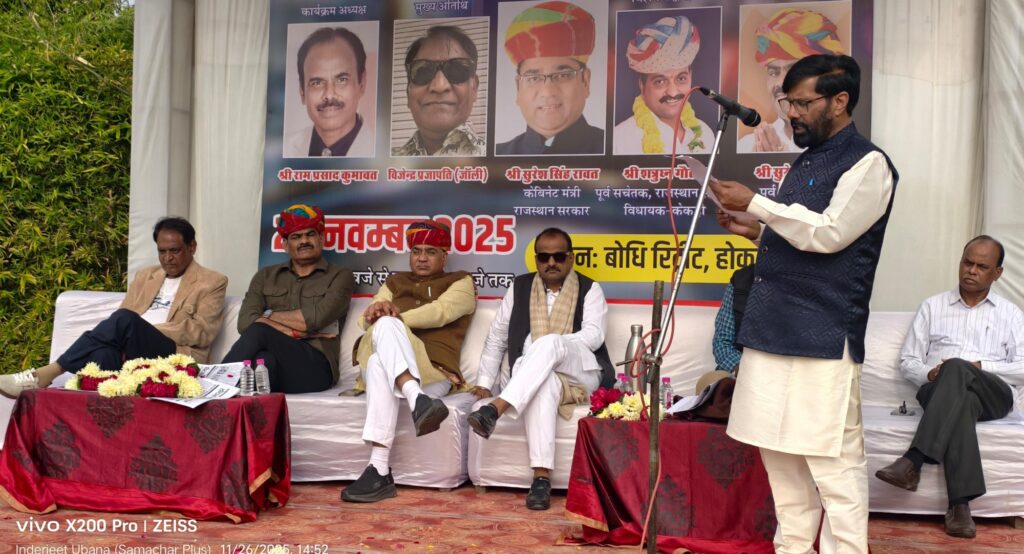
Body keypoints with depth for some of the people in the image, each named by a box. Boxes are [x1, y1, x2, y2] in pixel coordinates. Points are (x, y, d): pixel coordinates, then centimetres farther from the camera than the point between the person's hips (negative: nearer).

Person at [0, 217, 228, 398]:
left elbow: (202, 332, -4)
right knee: (104, 355, -34)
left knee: (126, 320, -33)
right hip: (129, 354, 5)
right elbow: (118, 320, 19)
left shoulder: (213, 282, 9)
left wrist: (148, 331, -11)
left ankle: (47, 374, -33)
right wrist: (122, 341, -6)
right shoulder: (144, 276, 27)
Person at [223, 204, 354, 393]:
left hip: (314, 365, -2)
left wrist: (269, 316, 6)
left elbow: (316, 318, -5)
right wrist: (294, 332, -6)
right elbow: (245, 322, 5)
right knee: (266, 360, -37)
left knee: (258, 331, -31)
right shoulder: (266, 276, 24)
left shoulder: (340, 276, 14)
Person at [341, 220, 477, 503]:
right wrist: (377, 313, -13)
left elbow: (439, 312, -6)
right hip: (385, 364, 3)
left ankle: (379, 469, -49)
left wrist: (393, 317, -9)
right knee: (386, 325, -33)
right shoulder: (395, 282, 28)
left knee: (380, 365, -37)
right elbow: (367, 320, 12)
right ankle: (417, 400, -55)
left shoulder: (461, 282, 16)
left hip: (433, 372, -3)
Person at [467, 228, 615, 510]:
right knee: (544, 383, -39)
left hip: (582, 372, -1)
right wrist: (484, 382, 7)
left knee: (549, 342, -35)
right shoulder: (519, 287, 15)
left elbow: (594, 335, -6)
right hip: (533, 377, 1)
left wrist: (555, 346, -22)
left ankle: (495, 409, -49)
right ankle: (541, 477, -48)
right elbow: (496, 338, 16)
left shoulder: (590, 290, 9)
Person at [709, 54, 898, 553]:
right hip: (772, 330, 8)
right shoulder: (806, 161, 19)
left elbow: (828, 233, -17)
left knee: (832, 459, -4)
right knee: (779, 451, 12)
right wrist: (756, 230, 9)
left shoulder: (868, 164, -6)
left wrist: (756, 205, -13)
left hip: (822, 338, -8)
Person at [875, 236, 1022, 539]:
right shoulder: (933, 306, 20)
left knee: (956, 369, -37)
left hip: (993, 394, 0)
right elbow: (907, 361, 15)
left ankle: (913, 461, -46)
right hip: (939, 392, 1)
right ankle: (960, 503, -46)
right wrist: (929, 374, -8)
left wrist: (980, 366, -10)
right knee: (961, 401, -39)